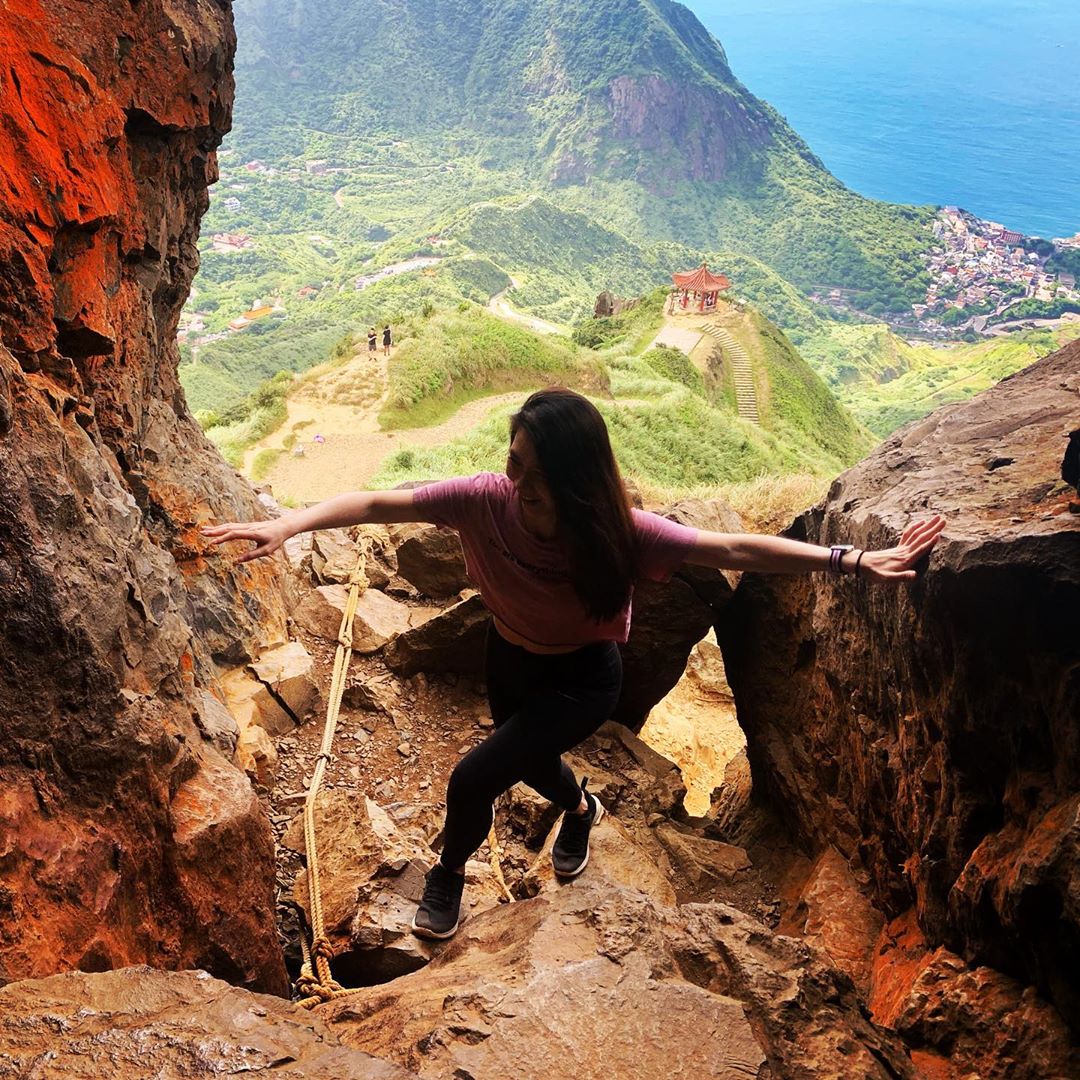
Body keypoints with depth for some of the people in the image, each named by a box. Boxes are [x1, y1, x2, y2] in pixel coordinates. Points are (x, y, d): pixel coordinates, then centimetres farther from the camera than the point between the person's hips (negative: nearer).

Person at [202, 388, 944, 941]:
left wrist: (855, 562, -30)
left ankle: (449, 875, 19)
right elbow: (376, 504, -31)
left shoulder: (618, 529, -33)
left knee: (474, 777, -16)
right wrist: (287, 525, -46)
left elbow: (734, 549, -29)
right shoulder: (486, 499, -29)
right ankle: (580, 808, 67)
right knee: (530, 760, 29)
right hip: (511, 656, 4)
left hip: (583, 676, -4)